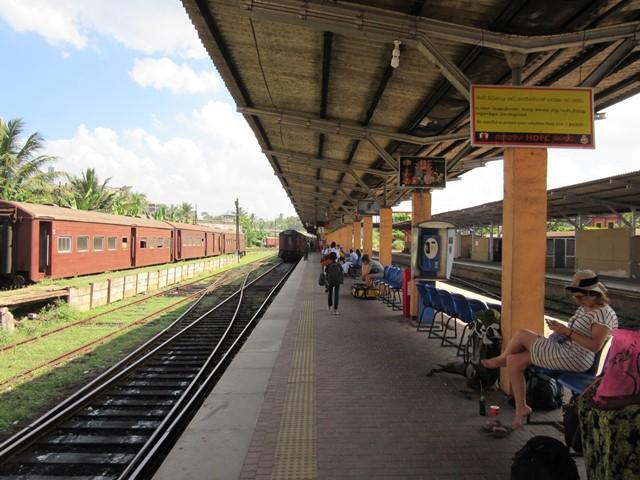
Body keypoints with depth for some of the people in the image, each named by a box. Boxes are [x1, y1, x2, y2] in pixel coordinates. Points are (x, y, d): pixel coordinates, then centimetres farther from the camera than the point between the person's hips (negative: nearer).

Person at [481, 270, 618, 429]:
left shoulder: (604, 314, -14)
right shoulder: (583, 308, 15)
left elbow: (595, 346, -24)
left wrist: (567, 332, -23)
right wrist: (560, 328, 5)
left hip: (574, 359, -10)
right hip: (562, 349, 10)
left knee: (521, 334, -9)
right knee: (513, 361, 0)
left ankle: (501, 359, 20)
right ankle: (521, 408, 10)